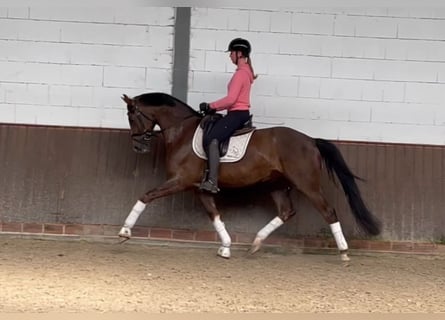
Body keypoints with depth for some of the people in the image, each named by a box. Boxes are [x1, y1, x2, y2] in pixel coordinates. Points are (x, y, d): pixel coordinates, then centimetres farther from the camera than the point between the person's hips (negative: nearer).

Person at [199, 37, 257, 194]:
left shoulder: (241, 73, -13)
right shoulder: (246, 71, 17)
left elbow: (231, 99, -21)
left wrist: (210, 106, -9)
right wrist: (215, 107, 13)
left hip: (237, 114, -11)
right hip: (240, 113, 11)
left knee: (211, 139, -26)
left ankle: (212, 182, -34)